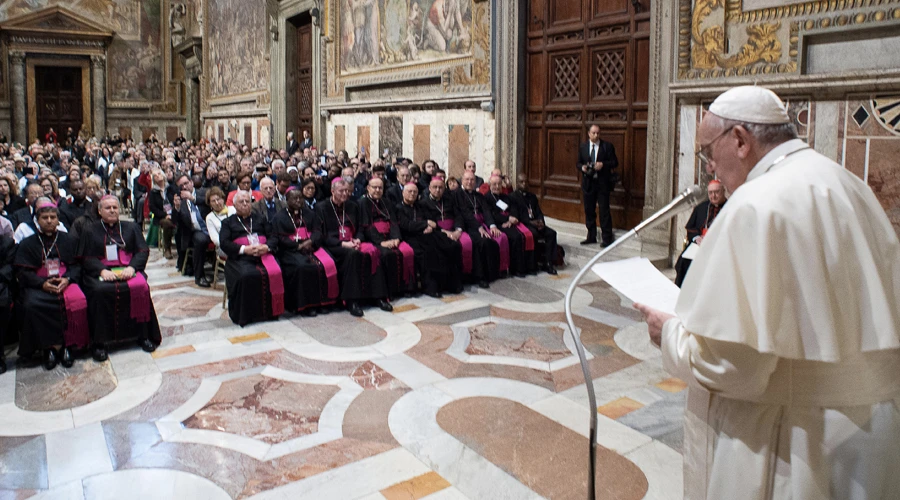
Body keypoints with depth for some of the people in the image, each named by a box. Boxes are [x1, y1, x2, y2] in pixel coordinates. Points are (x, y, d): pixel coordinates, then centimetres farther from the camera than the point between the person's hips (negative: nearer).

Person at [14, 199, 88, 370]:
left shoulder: (67, 240, 15)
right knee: (31, 305, -33)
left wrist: (67, 279, -13)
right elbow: (23, 272, 3)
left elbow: (76, 266, 9)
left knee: (77, 300, -33)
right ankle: (53, 345, -20)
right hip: (38, 286, 0)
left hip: (65, 283, 0)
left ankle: (68, 345, -19)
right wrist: (43, 284, -15)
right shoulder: (27, 244, 12)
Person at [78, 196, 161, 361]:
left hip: (128, 270, 1)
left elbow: (143, 251, 7)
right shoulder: (90, 231, 14)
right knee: (100, 291, -33)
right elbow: (87, 258, 3)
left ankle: (143, 335, -19)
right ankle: (99, 342, -25)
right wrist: (102, 270, -16)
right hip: (101, 273, -1)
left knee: (140, 287, -30)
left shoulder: (131, 227, 16)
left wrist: (132, 267, -13)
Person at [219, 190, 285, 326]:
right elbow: (223, 243, 6)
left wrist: (267, 247, -7)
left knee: (275, 273, -31)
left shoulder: (260, 219, 30)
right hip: (240, 258, -2)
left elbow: (273, 237, 17)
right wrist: (244, 249, -11)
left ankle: (270, 311, -19)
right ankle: (245, 315, -22)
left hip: (264, 254, 2)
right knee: (246, 275, -35)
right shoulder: (228, 222, 23)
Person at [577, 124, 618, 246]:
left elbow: (615, 162, -2)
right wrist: (582, 167, -10)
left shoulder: (607, 146, -1)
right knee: (589, 211, 9)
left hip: (602, 183, -4)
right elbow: (579, 163, 13)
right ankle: (591, 237, 20)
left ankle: (607, 239, 1)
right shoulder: (583, 147, 9)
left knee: (604, 211, -4)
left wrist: (603, 164, -19)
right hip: (588, 183, 4)